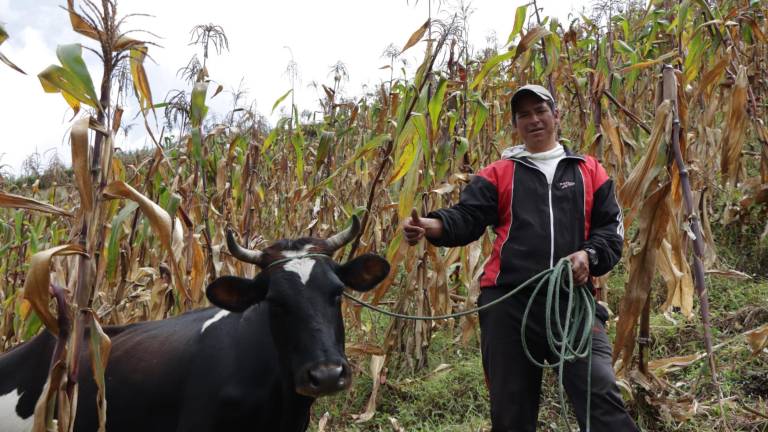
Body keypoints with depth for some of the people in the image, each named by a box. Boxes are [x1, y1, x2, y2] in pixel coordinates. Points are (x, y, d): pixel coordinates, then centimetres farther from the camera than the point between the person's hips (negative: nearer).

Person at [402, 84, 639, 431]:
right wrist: (431, 226, -24)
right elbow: (467, 217, -1)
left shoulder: (589, 171, 16)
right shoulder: (498, 174, 13)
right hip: (508, 302, 1)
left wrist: (590, 255, -9)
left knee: (602, 396, -11)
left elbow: (611, 228, 13)